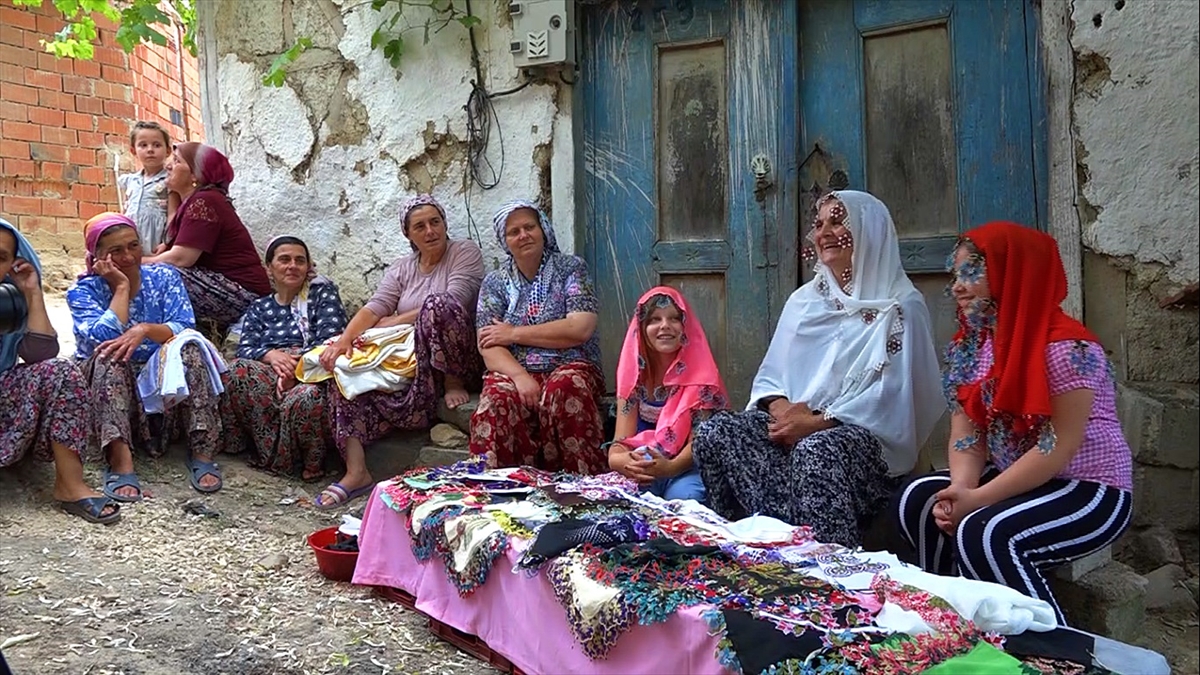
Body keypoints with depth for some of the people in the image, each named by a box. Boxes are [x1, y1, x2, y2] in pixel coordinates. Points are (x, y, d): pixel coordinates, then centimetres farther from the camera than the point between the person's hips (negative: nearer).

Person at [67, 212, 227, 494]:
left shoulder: (164, 277, 1)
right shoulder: (83, 291, -3)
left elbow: (184, 329, -14)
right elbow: (102, 341, -22)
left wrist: (145, 329, -32)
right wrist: (121, 287, -15)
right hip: (109, 385, -1)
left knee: (189, 347, -27)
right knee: (110, 357, -32)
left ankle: (202, 450, -32)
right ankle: (120, 460, -45)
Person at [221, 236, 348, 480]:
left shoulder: (322, 292, 15)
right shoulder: (259, 308, 26)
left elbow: (331, 338, -2)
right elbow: (245, 349, 9)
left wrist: (294, 367, -18)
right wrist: (271, 355, -16)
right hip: (270, 371, 3)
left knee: (306, 397, -41)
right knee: (238, 370, -33)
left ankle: (312, 462, -13)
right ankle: (272, 451, -21)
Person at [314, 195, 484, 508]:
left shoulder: (465, 253, -1)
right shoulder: (401, 269, 15)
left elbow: (451, 304, -16)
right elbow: (374, 308, 0)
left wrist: (394, 322, -10)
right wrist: (345, 339, -20)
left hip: (456, 361, -6)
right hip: (411, 361, 6)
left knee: (437, 303, -33)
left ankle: (454, 383, -14)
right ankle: (356, 473, -19)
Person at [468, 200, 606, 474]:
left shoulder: (571, 268, 8)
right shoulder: (495, 282, 15)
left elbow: (580, 329, -7)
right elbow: (488, 346, 2)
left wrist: (515, 334, -5)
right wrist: (520, 377, -19)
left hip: (570, 368, -1)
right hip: (513, 372, 1)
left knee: (564, 389, -36)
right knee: (498, 398, -33)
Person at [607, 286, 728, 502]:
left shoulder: (699, 372, -7)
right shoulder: (635, 370, 2)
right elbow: (623, 437, -4)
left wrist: (671, 467, -36)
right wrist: (617, 459, -30)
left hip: (688, 467, -1)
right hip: (643, 464, 1)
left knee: (683, 496, -34)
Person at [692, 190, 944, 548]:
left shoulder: (900, 306, 0)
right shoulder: (804, 300, 19)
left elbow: (889, 396, -11)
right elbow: (770, 376, 16)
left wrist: (816, 422, -19)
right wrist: (781, 409, -8)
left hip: (868, 435, -5)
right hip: (793, 425, 5)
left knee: (815, 450, -39)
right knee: (715, 432, -21)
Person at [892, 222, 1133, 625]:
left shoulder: (1066, 347, -20)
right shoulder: (970, 345, 5)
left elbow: (1058, 447, -24)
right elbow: (966, 433, 1)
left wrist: (977, 498, -24)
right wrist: (961, 489, -18)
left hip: (1089, 492, -8)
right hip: (1019, 482, 8)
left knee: (982, 535, -29)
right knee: (916, 502, -6)